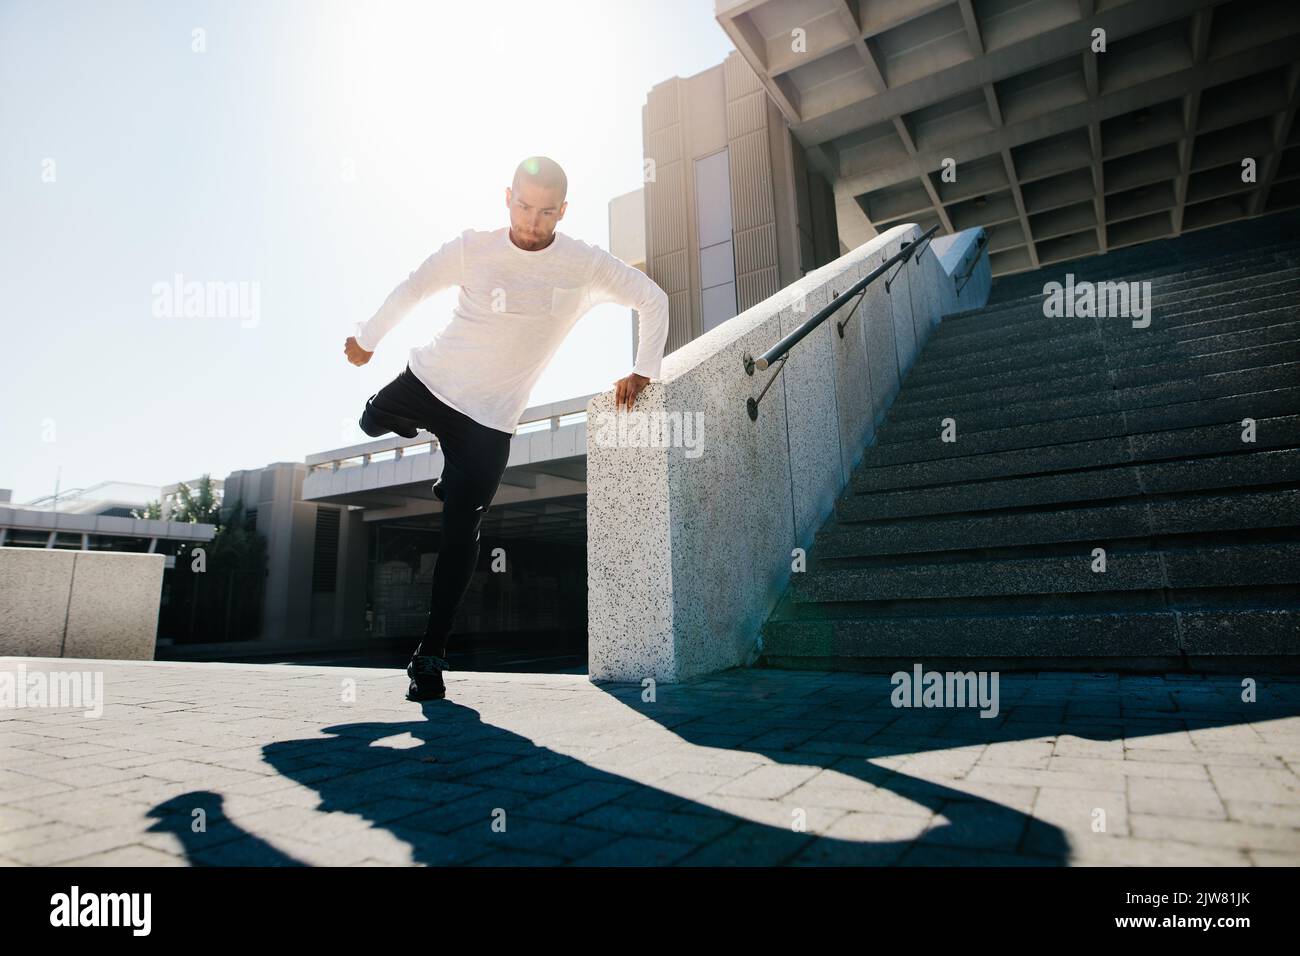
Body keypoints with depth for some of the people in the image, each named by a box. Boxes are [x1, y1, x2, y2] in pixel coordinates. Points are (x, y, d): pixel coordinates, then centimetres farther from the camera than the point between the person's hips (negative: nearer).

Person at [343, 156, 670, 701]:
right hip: (427, 381, 3)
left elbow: (653, 300, 0)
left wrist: (642, 371, -5)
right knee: (373, 423, 27)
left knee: (460, 535, -7)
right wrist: (367, 338, 11)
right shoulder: (472, 248, -9)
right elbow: (414, 288, 1)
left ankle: (430, 656, 3)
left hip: (489, 420, -2)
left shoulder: (586, 266, -10)